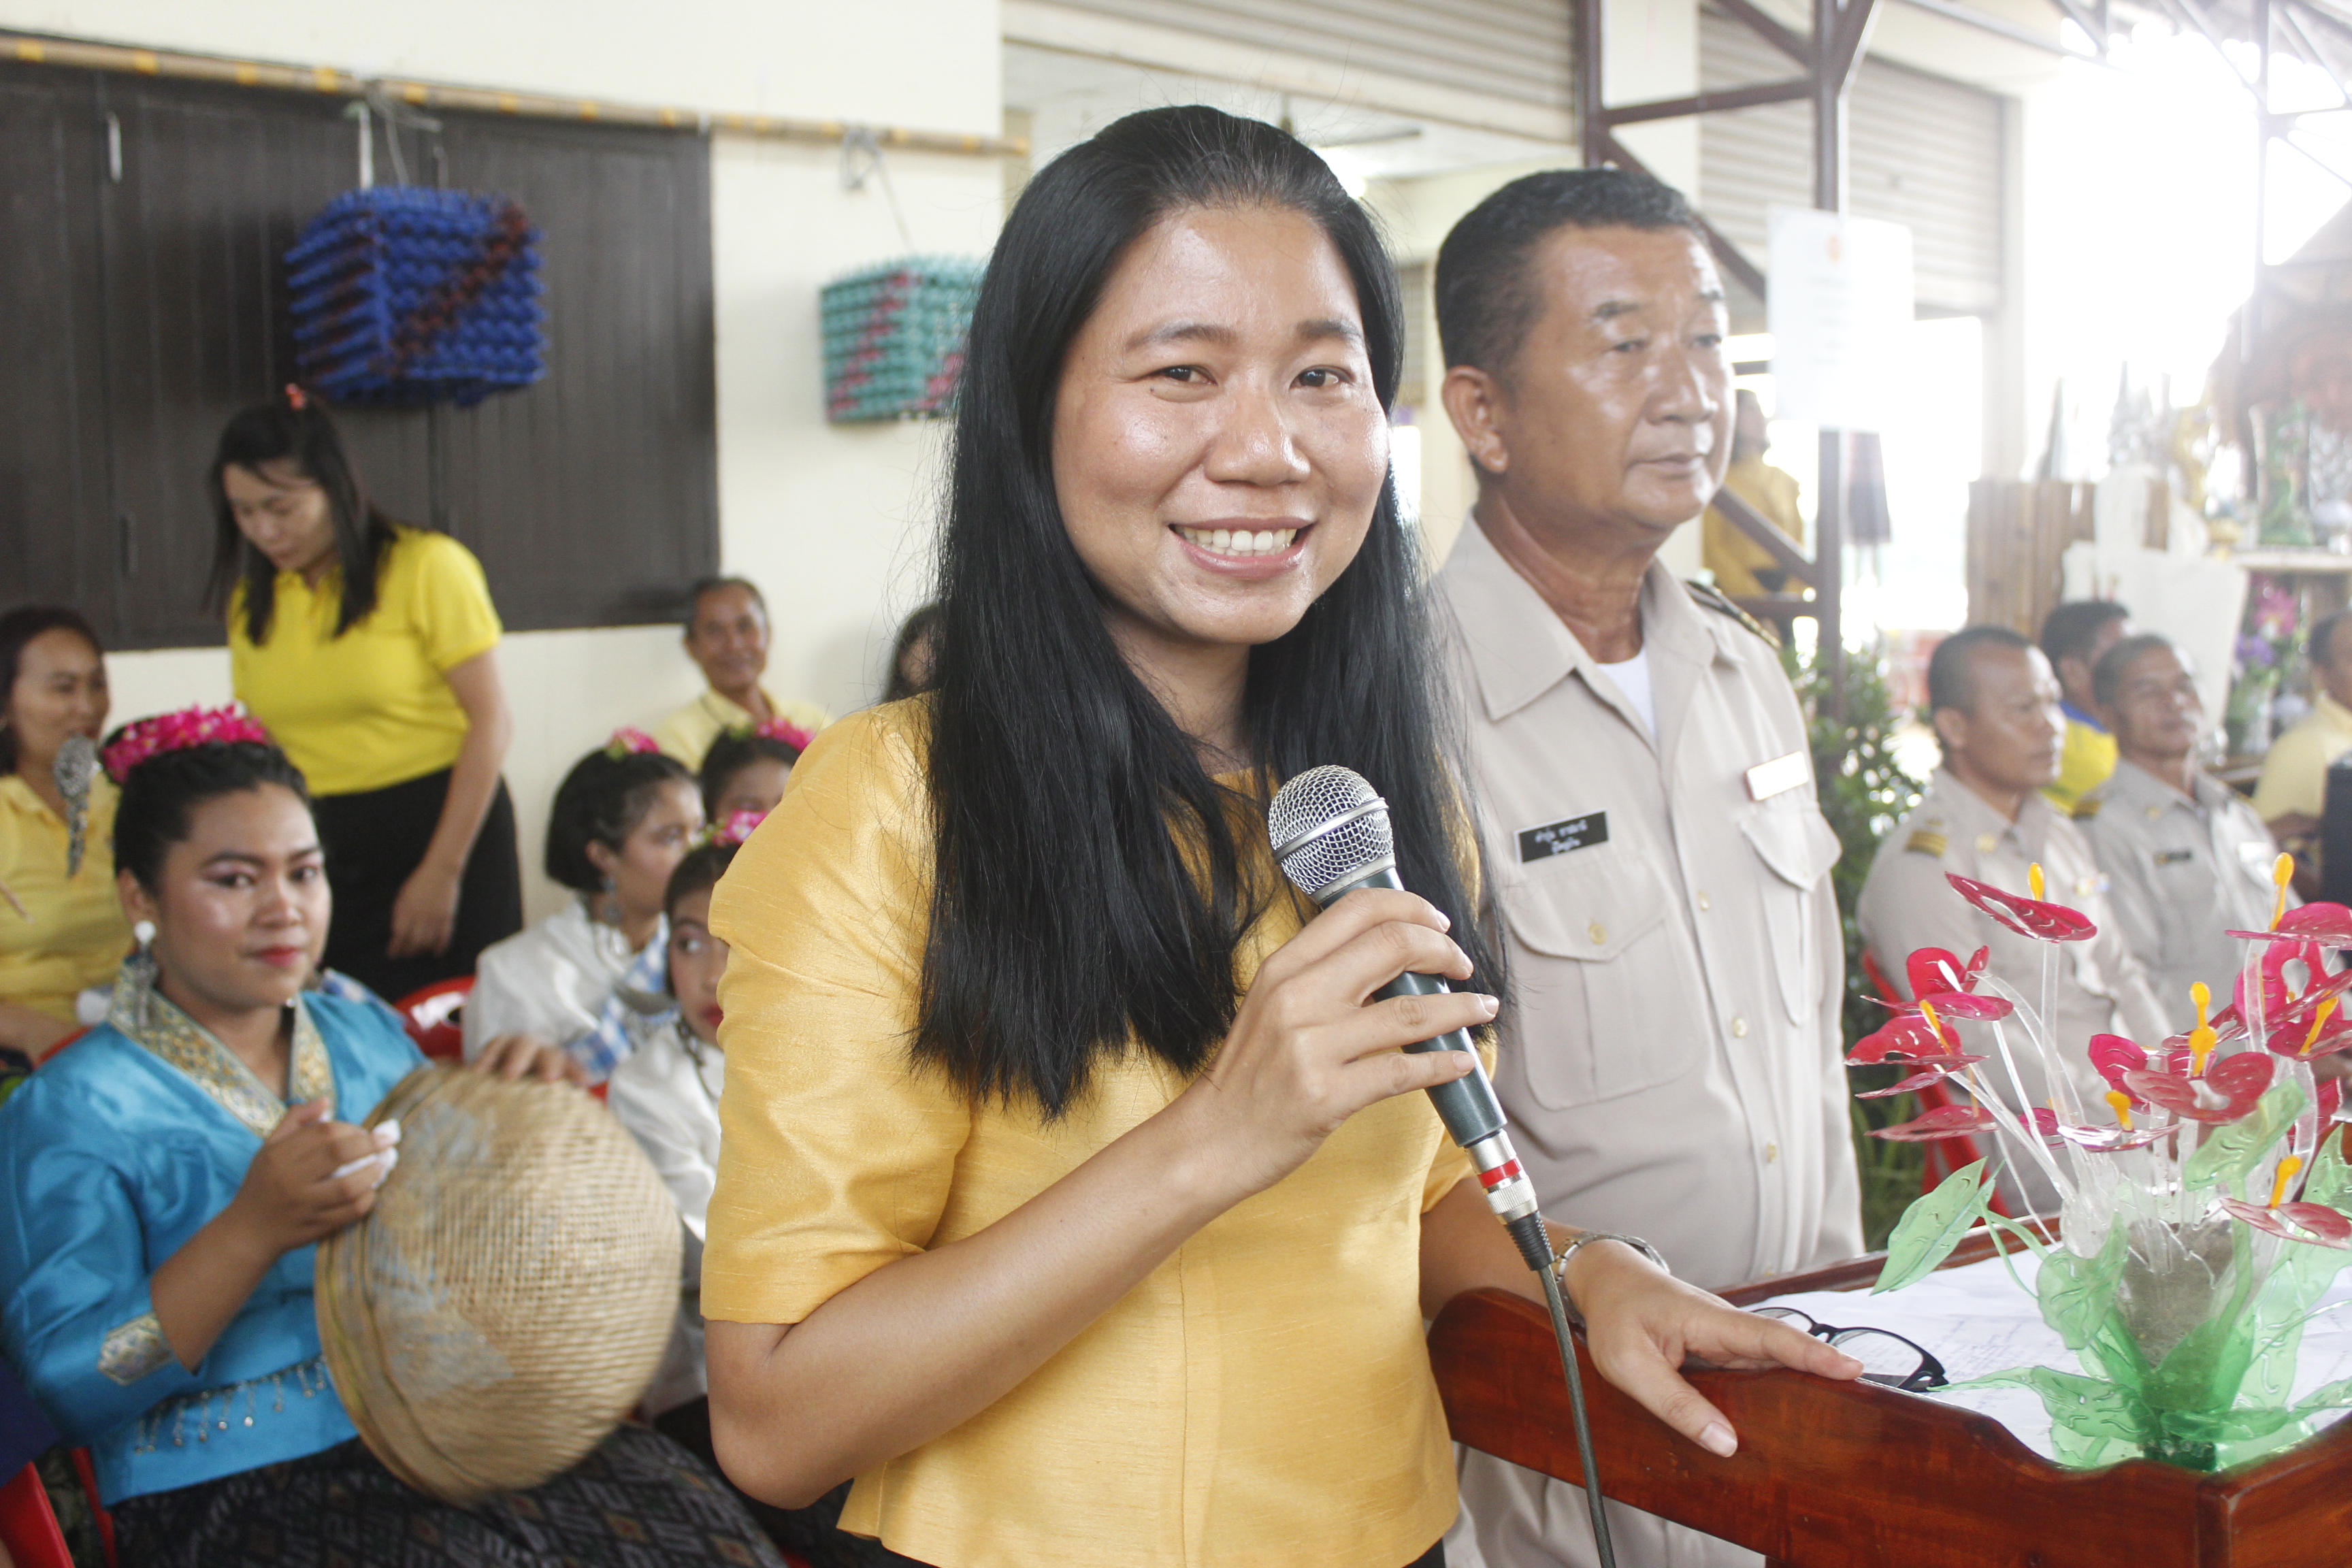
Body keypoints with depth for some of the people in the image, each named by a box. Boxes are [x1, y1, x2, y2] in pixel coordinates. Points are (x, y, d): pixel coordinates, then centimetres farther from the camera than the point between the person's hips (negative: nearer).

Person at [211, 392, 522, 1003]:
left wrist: (442, 872, -11)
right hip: (319, 848, 4)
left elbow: (491, 720, -8)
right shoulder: (251, 601, 10)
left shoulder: (427, 567, -5)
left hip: (443, 823, -4)